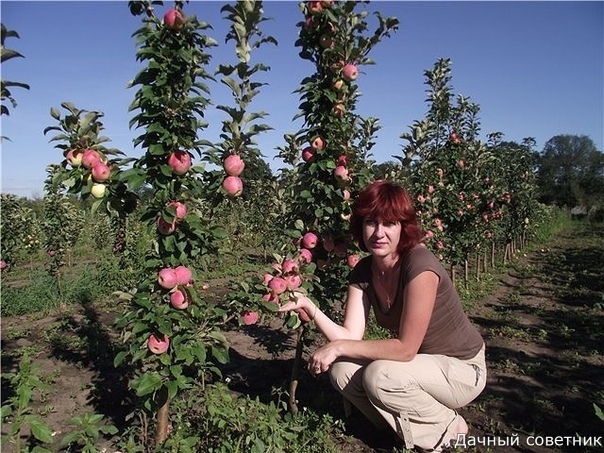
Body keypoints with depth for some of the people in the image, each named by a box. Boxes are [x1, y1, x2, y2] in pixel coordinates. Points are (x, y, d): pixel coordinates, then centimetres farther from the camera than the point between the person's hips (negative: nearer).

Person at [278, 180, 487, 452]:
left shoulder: (420, 265, -29)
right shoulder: (363, 271, -7)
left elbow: (405, 348, -28)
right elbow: (351, 337, -14)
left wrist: (338, 347, -25)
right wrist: (309, 307, -27)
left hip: (462, 369, -6)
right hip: (418, 365, 6)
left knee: (380, 376, -30)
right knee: (342, 371, -13)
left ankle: (449, 426, 0)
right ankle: (415, 428, 8)